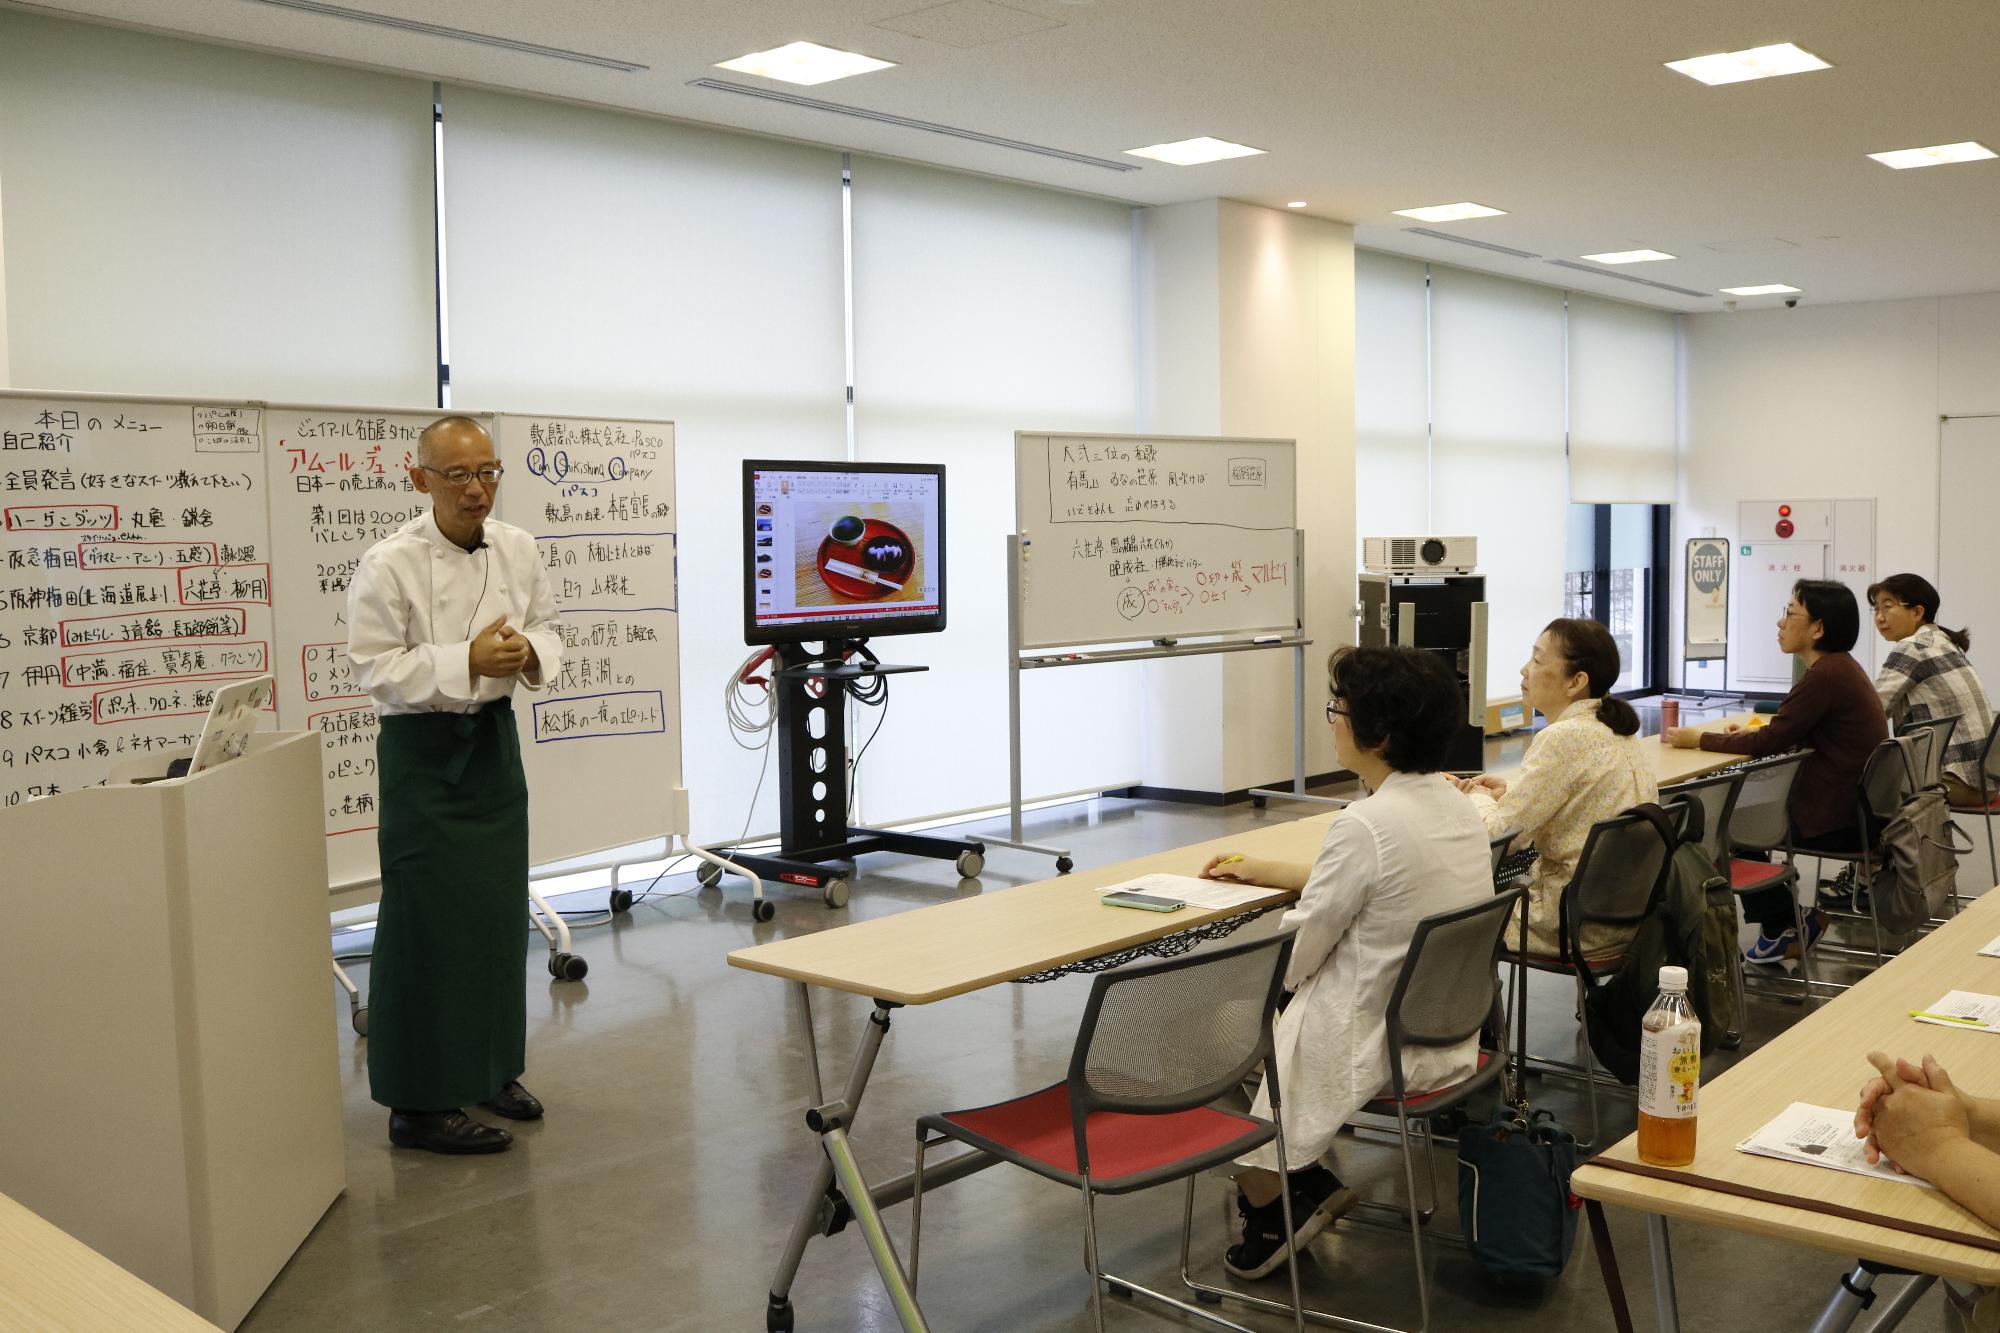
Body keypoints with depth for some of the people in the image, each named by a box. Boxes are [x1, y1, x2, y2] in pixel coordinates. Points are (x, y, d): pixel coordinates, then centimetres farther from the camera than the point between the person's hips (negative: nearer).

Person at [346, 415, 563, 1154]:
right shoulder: (389, 564, -16)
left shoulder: (517, 548, 1)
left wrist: (528, 651, -12)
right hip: (423, 748, -6)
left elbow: (547, 631, 10)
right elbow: (376, 669, -16)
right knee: (428, 923, -4)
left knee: (499, 912, 13)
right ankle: (419, 1102, 7)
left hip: (494, 739, 6)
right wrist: (466, 662, -25)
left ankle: (490, 1067, 30)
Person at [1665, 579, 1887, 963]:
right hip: (1857, 805, 9)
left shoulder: (1826, 676, -22)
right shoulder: (1841, 667, 9)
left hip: (1839, 820, -9)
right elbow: (1794, 735, 17)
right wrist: (1750, 735, 3)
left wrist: (1699, 739, -7)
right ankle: (1782, 927, 20)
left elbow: (1769, 742, -17)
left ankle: (1784, 927, 18)